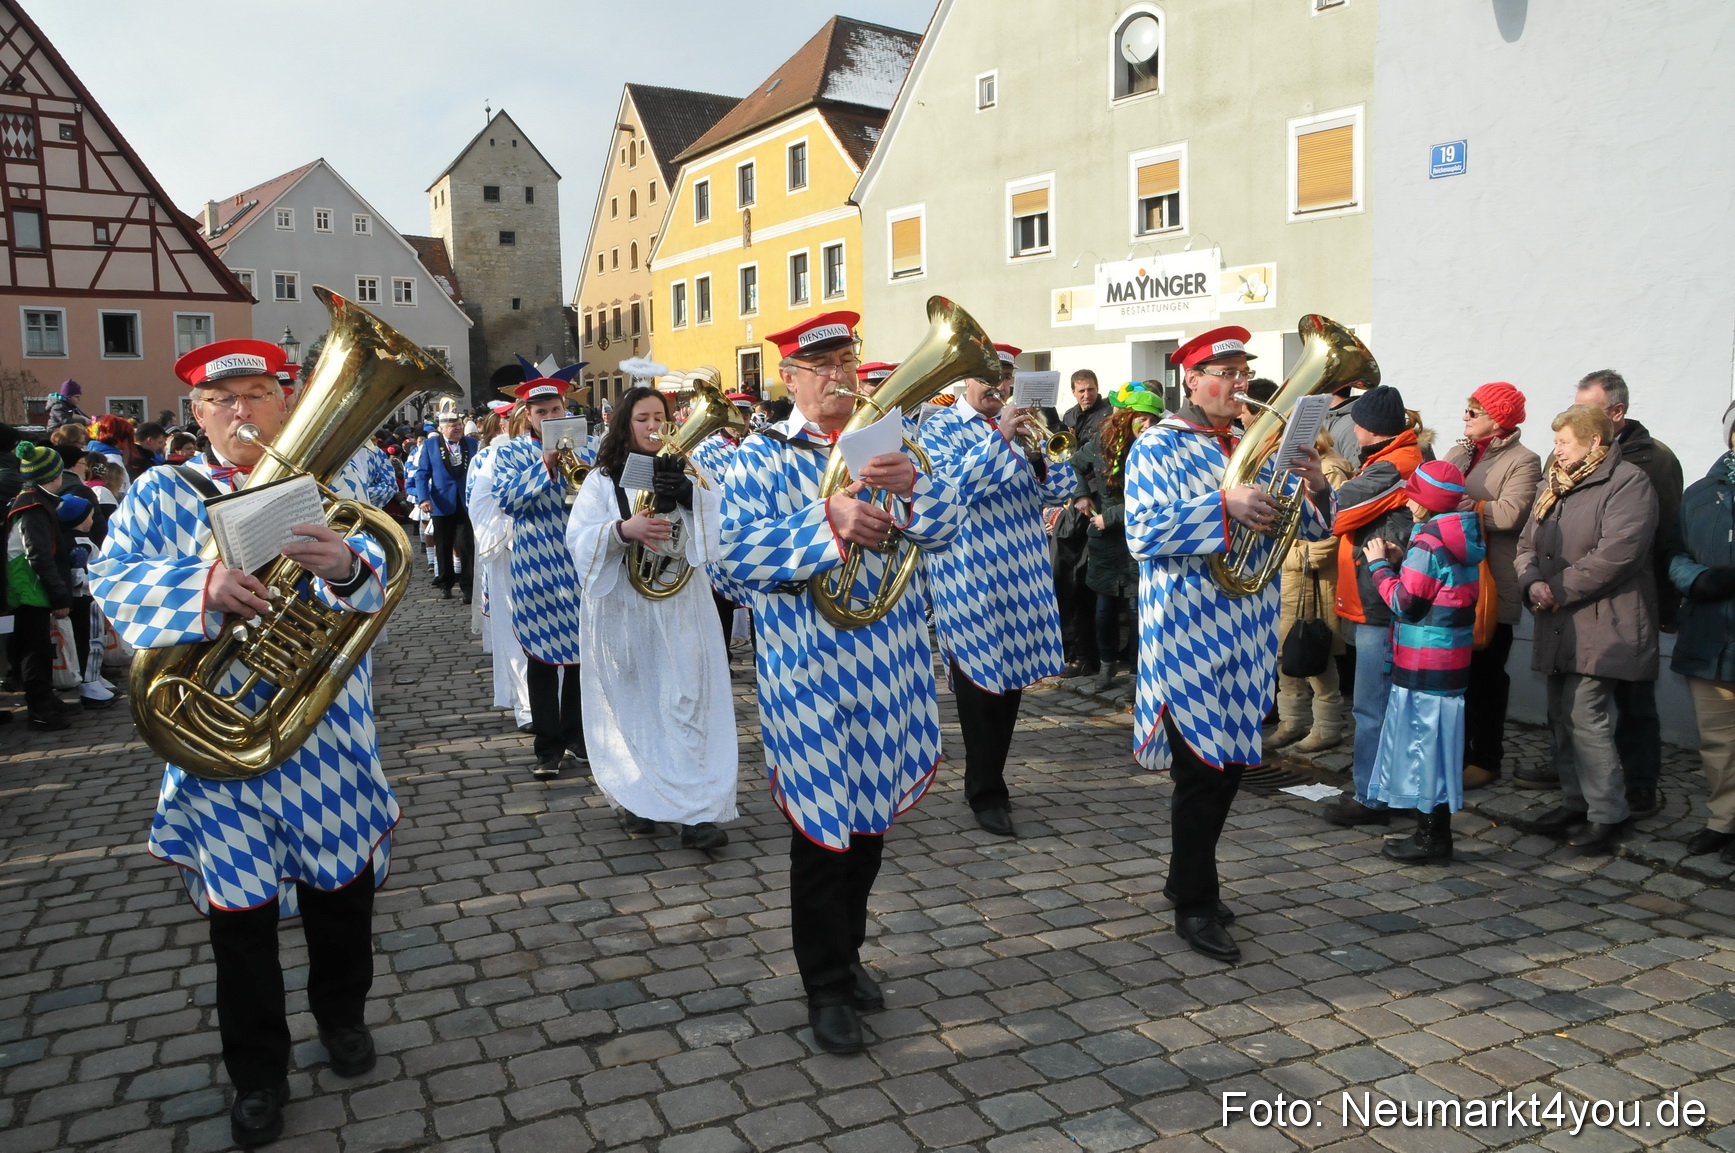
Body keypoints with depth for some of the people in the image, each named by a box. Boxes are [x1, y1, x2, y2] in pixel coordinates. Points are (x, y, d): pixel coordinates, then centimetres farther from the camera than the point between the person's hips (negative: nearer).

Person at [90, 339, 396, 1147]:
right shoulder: (161, 493, 2)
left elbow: (375, 587, -9)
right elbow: (112, 580, -10)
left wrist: (345, 565, -34)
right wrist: (201, 587, -30)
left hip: (328, 733, 1)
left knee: (342, 887, 14)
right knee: (240, 908, 8)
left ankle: (342, 1015, 40)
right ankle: (258, 1075, 27)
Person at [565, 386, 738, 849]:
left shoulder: (689, 474, 11)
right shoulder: (602, 479, 5)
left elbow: (720, 525, -1)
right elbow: (579, 539, -7)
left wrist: (689, 493, -16)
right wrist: (624, 529, -24)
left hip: (682, 606, 1)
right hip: (622, 608, -1)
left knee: (687, 703, -6)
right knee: (631, 705, 5)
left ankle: (697, 812, -6)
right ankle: (636, 799, 19)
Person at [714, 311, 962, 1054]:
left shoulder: (883, 449, 10)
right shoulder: (761, 458, -3)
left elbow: (945, 523, -2)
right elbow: (733, 552, -17)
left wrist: (910, 485, -24)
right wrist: (827, 523, -29)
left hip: (890, 669, 5)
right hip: (809, 676, -4)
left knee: (870, 822, 17)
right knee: (823, 830, 2)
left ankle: (847, 952, 37)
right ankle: (826, 987, 20)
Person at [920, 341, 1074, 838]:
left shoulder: (1020, 426, 15)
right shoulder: (940, 428, -1)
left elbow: (1054, 491, 8)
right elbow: (951, 487, -17)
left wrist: (1037, 455, -12)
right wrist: (999, 438, -21)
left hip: (1022, 574, 6)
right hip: (969, 579, -6)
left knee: (1013, 678, 11)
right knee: (981, 680, -3)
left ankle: (989, 780, 25)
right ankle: (985, 792, 8)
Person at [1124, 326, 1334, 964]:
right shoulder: (1159, 446, -6)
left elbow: (1309, 528, 13)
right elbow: (1141, 534, -19)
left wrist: (1315, 490, -8)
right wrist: (1225, 505, -26)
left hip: (1248, 635, 7)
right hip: (1189, 635, -7)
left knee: (1231, 761, 14)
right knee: (1202, 765, -3)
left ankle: (1187, 876, 31)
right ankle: (1195, 904, 12)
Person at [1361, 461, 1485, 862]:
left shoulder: (1429, 541, -18)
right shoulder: (1462, 538, 11)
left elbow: (1405, 602, -17)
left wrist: (1380, 565, -5)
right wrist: (1401, 561, 9)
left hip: (1423, 663, -9)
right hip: (1450, 660, 9)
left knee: (1422, 742, -1)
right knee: (1435, 743, 15)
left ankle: (1430, 838, 7)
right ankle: (1435, 832, 23)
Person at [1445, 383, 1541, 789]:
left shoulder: (1522, 461, -7)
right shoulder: (1457, 453, 15)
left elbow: (1509, 513, -21)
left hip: (1491, 586, -6)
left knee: (1486, 675, 4)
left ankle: (1487, 759, 15)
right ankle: (1454, 752, 25)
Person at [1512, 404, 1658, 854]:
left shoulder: (1628, 482, -10)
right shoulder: (1554, 487, 17)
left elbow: (1615, 554, -20)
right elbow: (1527, 543, 15)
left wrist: (1559, 590, -15)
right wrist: (1532, 582, -6)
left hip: (1601, 626, -8)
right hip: (1559, 627, 8)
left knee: (1585, 718, -10)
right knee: (1563, 718, 12)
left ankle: (1607, 814, 3)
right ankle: (1575, 803, 24)